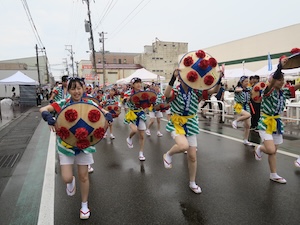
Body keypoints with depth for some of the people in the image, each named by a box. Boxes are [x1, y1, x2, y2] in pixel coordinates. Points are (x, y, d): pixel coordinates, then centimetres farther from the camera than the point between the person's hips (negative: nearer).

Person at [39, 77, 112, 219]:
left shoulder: (89, 104, -4)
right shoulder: (62, 104, -6)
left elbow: (106, 113, -3)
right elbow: (43, 110, -11)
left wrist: (107, 118, -27)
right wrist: (50, 120, -32)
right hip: (66, 145, 0)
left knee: (83, 176, 10)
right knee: (66, 178, -5)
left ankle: (84, 205, 32)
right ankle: (71, 182, 37)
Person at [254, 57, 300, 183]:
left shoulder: (284, 92, 4)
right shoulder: (269, 91, -14)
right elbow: (271, 81, -35)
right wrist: (280, 66, -44)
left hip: (277, 123, 6)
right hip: (266, 123, -6)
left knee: (273, 151, 13)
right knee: (271, 150, -18)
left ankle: (273, 175, 26)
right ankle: (259, 148, 16)